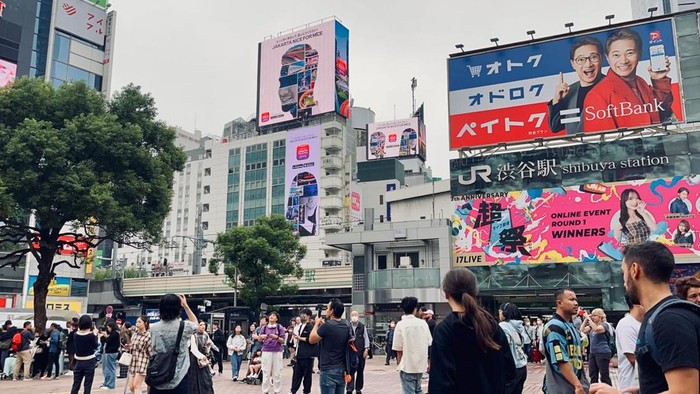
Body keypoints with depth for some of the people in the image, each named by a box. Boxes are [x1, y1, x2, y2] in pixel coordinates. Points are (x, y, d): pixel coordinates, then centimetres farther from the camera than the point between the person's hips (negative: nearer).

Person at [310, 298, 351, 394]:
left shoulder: (327, 325, -17)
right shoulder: (346, 326, 5)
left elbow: (311, 340, -5)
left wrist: (317, 324, 8)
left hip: (329, 371, -7)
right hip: (342, 370, 7)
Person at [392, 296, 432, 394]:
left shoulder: (401, 325, -10)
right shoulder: (423, 323, 0)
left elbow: (399, 349, -9)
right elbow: (429, 344, 6)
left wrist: (400, 365, 5)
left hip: (407, 366, -4)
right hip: (421, 365, 4)